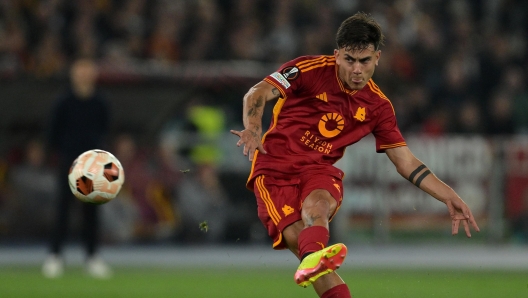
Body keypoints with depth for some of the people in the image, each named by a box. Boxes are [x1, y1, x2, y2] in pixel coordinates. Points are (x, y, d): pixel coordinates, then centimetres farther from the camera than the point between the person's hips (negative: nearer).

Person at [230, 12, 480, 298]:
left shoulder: (377, 105, 8)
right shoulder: (311, 69, -4)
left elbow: (406, 162, 12)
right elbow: (256, 95, -10)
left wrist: (449, 197, 2)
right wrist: (253, 129, -32)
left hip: (320, 170, 0)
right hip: (274, 167, 0)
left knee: (316, 205, -37)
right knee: (298, 237, -27)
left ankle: (313, 263, -66)